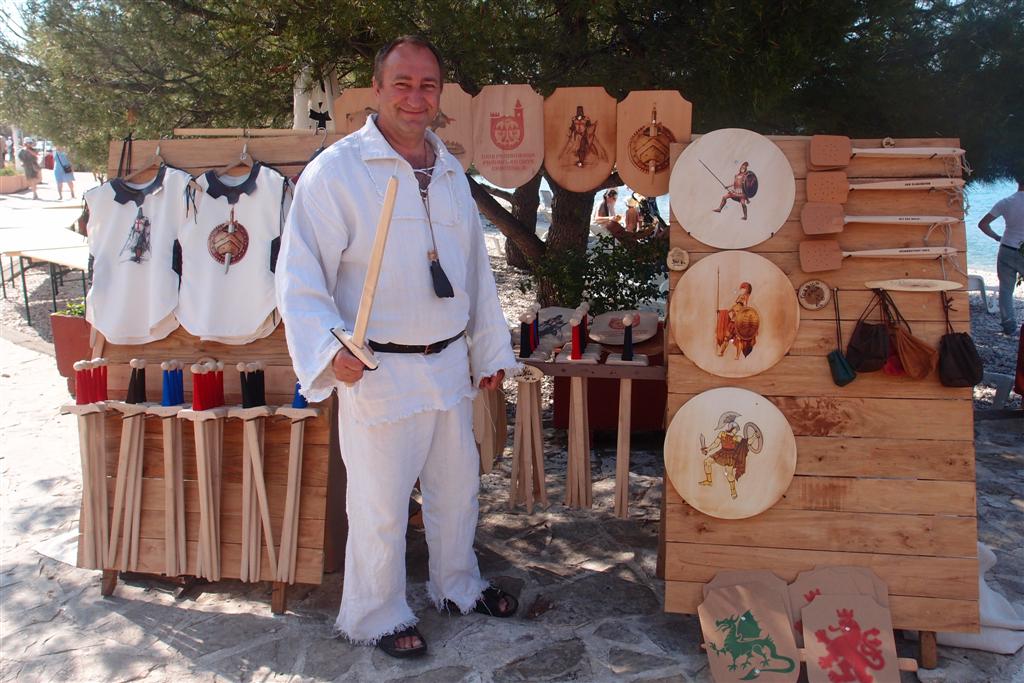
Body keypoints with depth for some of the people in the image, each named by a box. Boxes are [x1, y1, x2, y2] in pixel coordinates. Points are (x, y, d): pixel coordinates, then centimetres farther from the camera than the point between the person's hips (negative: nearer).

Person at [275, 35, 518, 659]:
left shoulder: (451, 173, 11)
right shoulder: (336, 171, -11)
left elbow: (476, 271, 17)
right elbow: (300, 277, -14)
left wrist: (491, 350, 17)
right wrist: (330, 349, -28)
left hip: (450, 363, 7)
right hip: (378, 370, -6)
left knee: (457, 485, 19)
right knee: (381, 503, 5)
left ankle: (458, 585, 42)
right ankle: (378, 617, 27)